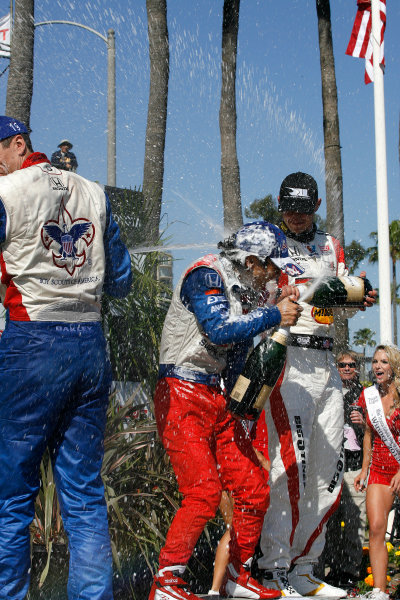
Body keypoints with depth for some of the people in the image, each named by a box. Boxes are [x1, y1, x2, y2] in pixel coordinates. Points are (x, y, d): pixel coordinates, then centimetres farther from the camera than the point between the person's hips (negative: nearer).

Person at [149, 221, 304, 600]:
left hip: (216, 399, 9)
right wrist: (274, 315, -15)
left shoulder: (243, 291, 17)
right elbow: (219, 330, -24)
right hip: (182, 396, -9)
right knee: (204, 493, -17)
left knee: (254, 489, 5)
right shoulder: (206, 276, -10)